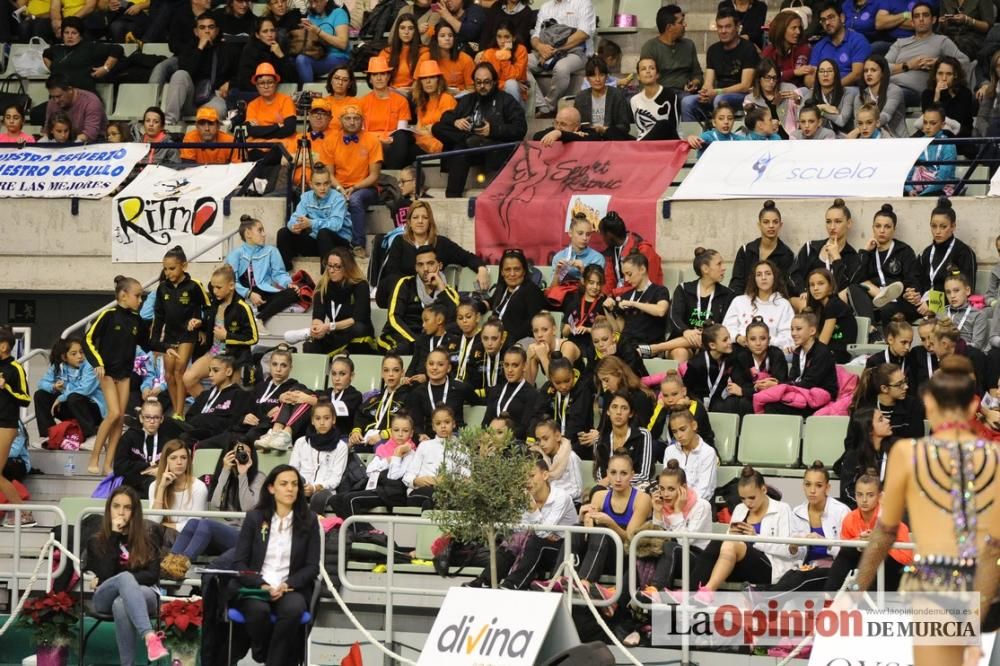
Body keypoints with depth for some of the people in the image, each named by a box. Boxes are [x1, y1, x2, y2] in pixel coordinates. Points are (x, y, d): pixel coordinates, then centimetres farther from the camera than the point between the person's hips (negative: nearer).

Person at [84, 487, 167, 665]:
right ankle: (150, 637, -59)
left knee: (121, 604, -39)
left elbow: (153, 575, 0)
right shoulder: (97, 541, 8)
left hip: (143, 594, 0)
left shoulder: (148, 536, 9)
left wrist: (126, 581, -14)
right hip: (106, 598, 0)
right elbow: (106, 575, -9)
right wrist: (114, 536, -10)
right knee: (125, 577, -38)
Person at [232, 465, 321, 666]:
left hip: (291, 589, 0)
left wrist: (287, 585, -13)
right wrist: (262, 585, -15)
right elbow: (239, 563, 2)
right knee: (258, 610, -35)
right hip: (255, 588, 0)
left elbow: (312, 567, 4)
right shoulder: (254, 518, 7)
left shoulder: (308, 521, 7)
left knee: (293, 609, -35)